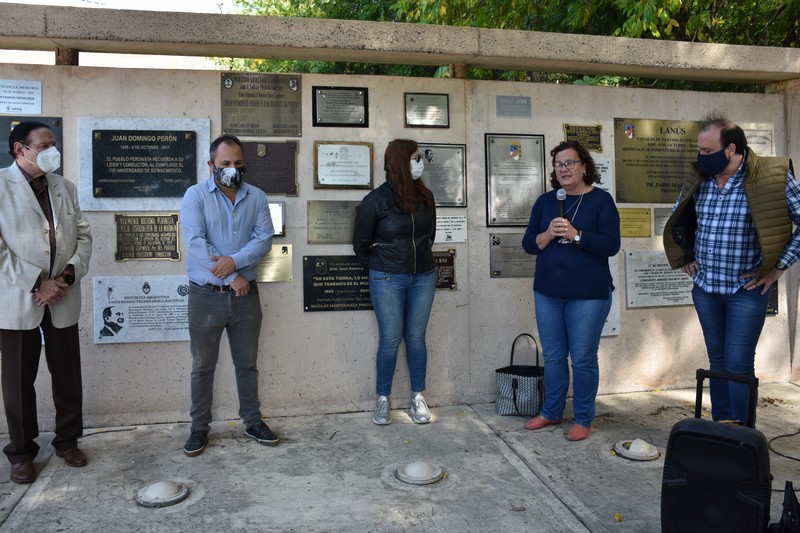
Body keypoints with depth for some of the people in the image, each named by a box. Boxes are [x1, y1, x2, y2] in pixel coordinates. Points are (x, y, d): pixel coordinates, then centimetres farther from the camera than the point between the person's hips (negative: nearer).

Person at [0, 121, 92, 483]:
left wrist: (68, 275, -7)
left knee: (68, 376, 11)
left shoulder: (65, 188, 10)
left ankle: (68, 441, 28)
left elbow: (83, 236, 8)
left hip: (63, 300, 4)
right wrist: (37, 283, -15)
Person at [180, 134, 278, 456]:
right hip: (206, 296, -2)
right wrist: (232, 277, -16)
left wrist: (235, 261, -21)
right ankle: (199, 427, 24)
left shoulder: (256, 197, 4)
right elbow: (196, 243, -15)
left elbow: (264, 239, -5)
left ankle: (252, 421, 28)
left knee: (247, 363, 14)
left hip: (245, 295, 2)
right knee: (203, 365, 10)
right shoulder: (195, 195, -4)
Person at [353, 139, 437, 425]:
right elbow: (361, 243, 2)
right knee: (390, 339, 2)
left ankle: (418, 397, 22)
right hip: (388, 281, -3)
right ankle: (382, 399, 18)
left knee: (416, 338, 10)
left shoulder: (426, 197, 2)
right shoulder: (376, 200, -9)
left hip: (423, 277, 3)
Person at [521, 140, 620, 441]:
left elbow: (611, 245, -11)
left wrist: (575, 234, -22)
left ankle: (583, 420, 19)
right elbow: (529, 244, 5)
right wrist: (548, 234, -15)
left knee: (583, 359, 3)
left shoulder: (601, 200, -3)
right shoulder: (545, 201, 8)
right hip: (548, 292, 4)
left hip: (588, 294, -4)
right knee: (553, 356, 13)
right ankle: (551, 412, 29)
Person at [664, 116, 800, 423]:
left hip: (747, 290, -5)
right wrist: (685, 257, 12)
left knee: (739, 363, -5)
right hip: (705, 288, 5)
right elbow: (679, 221, 20)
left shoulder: (772, 177, -13)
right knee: (718, 361, 13)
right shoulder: (699, 180, 3)